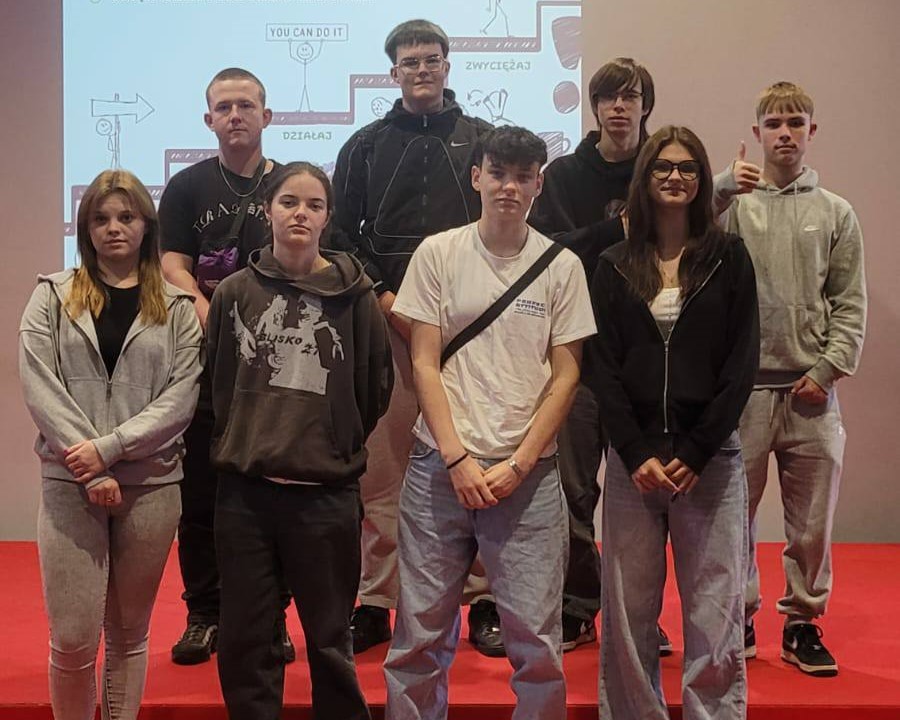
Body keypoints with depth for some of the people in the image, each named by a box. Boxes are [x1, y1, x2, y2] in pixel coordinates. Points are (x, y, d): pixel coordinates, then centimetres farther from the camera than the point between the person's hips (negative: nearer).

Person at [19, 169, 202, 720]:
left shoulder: (177, 307, 7)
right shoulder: (52, 297, 6)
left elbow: (181, 397, -3)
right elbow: (41, 390, -3)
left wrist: (110, 447, -14)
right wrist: (93, 471, -12)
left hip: (152, 484, 1)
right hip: (71, 484, -1)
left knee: (130, 633, 11)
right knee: (73, 638, -3)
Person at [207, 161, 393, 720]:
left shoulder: (353, 294, -2)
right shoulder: (236, 292, 3)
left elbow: (376, 388, 5)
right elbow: (216, 382, 12)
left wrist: (338, 446, 8)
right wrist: (242, 444, 11)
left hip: (327, 492, -2)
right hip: (245, 491, 2)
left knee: (330, 640, 11)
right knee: (245, 641, 11)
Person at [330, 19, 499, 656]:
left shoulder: (483, 140, 14)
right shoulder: (366, 147, 15)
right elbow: (343, 237, 10)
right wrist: (388, 300, -4)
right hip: (387, 324, 1)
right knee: (381, 466, 0)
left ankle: (485, 602, 9)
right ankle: (374, 604, 10)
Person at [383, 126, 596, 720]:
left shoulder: (562, 266, 4)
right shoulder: (438, 253, 4)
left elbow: (566, 376, 3)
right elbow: (424, 364, 2)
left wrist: (517, 465, -6)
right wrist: (458, 459, -7)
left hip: (529, 471, 0)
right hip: (441, 464, 0)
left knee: (536, 638, 1)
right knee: (421, 633, 6)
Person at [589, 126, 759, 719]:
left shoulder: (728, 257, 6)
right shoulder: (615, 266, 10)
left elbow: (743, 362, 0)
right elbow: (603, 367, 5)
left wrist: (694, 453, -9)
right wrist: (637, 454, -8)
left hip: (711, 459, -1)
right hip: (632, 459, 2)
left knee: (714, 620, -1)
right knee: (627, 617, 3)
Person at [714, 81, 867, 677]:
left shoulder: (836, 214, 9)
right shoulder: (733, 202, 4)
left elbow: (850, 305, 7)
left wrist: (828, 369, -4)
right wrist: (721, 189, -27)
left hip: (812, 388, 2)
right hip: (742, 382, -1)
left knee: (813, 516, 7)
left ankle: (804, 622, 22)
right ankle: (739, 615, 22)